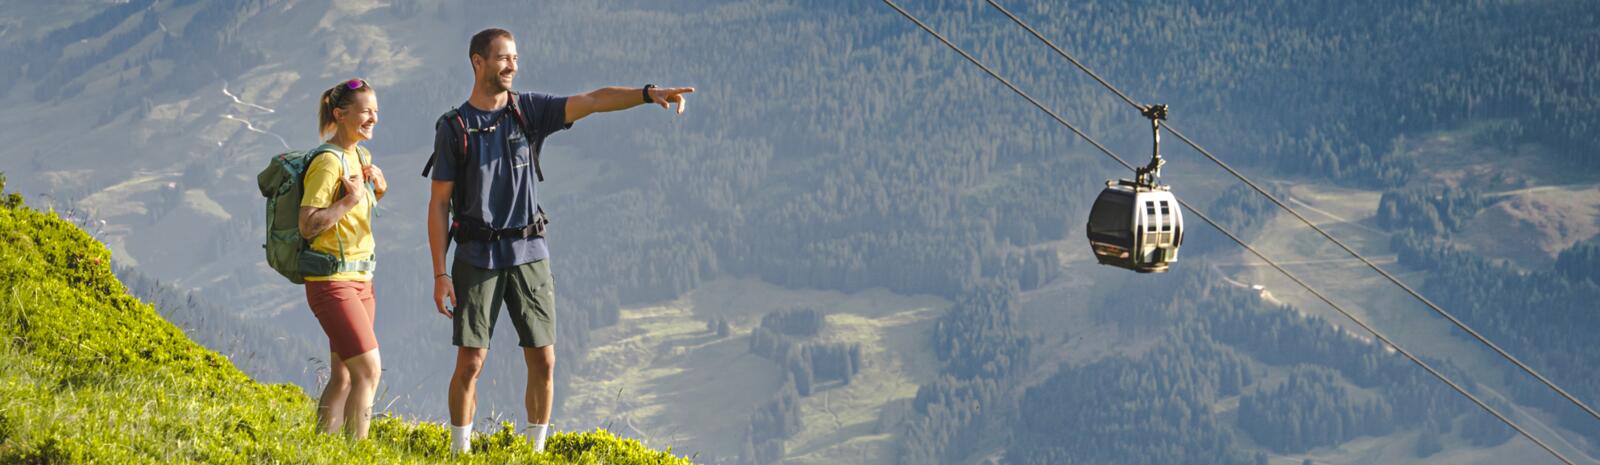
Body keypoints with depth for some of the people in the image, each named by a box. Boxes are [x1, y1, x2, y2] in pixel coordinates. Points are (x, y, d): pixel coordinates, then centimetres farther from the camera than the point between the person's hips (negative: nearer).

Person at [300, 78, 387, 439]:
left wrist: (379, 188, 8)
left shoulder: (359, 155, 13)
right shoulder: (328, 161, -14)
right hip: (332, 282, -9)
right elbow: (307, 225, -19)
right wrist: (350, 199, -20)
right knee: (369, 370, -14)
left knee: (343, 378, 8)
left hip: (360, 280, 9)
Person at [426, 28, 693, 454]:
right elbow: (438, 204, -1)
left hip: (529, 254, 3)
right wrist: (440, 274, -7)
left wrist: (649, 93, -26)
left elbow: (593, 101, -9)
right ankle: (459, 454, 8)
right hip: (476, 258, -3)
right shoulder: (453, 128, -2)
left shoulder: (530, 111, 4)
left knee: (543, 361, 0)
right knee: (470, 363, -4)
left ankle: (534, 452, 12)